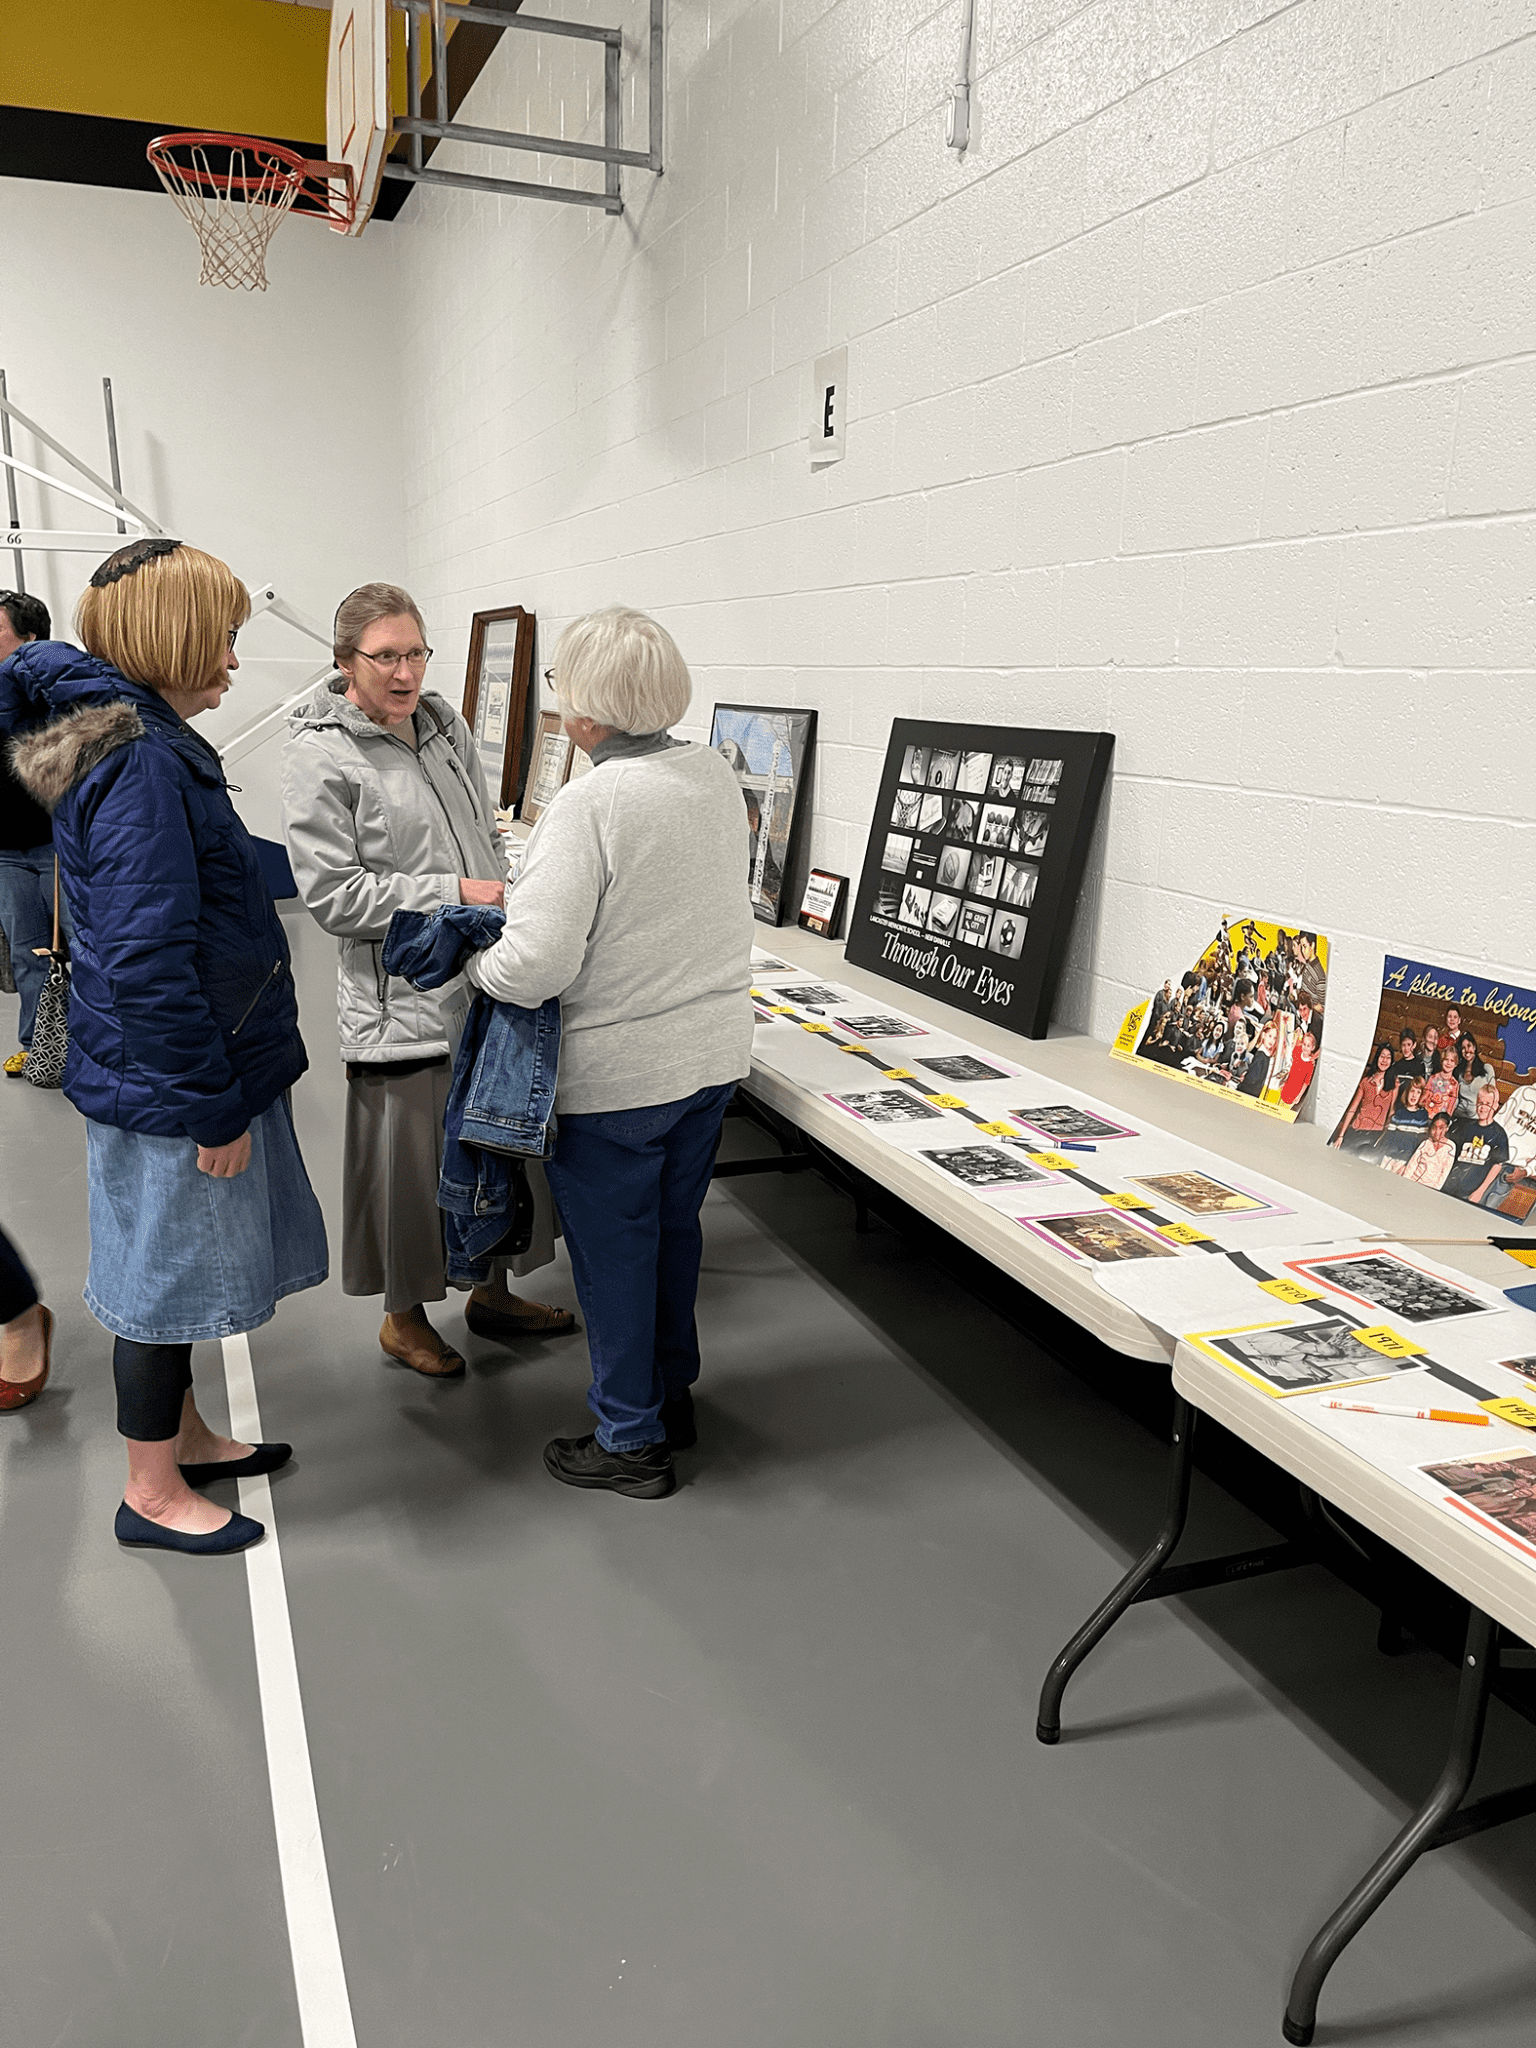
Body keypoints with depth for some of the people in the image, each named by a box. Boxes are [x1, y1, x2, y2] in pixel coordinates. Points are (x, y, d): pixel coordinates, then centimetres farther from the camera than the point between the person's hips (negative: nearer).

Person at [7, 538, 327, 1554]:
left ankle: (183, 1434, 40)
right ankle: (154, 1494, 24)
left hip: (185, 1064, 10)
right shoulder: (143, 763, -23)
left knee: (171, 1268, 22)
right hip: (172, 1083, -10)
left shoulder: (139, 739, 9)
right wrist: (214, 1106, -21)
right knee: (168, 1269, 6)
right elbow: (146, 962, -26)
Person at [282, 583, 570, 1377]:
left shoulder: (445, 724, 9)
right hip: (404, 998, -7)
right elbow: (331, 893, -16)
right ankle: (404, 1316, 30)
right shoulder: (320, 754, -11)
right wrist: (454, 894, -19)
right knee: (411, 1161, 6)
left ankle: (492, 1292, 37)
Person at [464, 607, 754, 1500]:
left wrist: (477, 965, -5)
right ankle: (673, 1395, 40)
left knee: (613, 1250, 10)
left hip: (616, 1071, -7)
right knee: (675, 1227, 22)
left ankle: (632, 1440, 25)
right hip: (715, 1049, 7)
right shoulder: (716, 775, 0)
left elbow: (535, 965, -28)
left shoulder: (590, 805, -23)